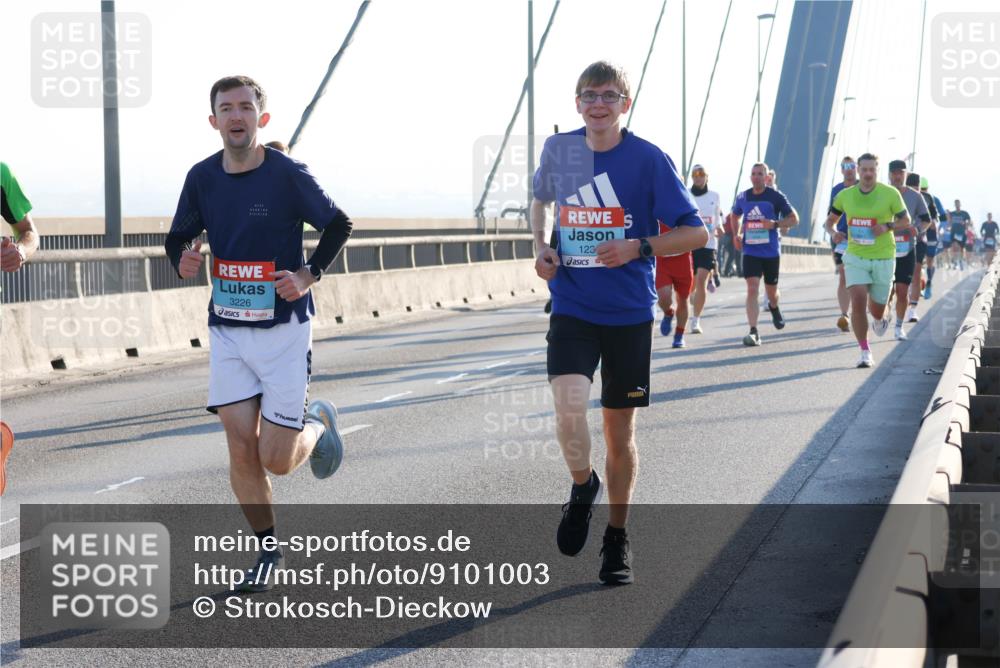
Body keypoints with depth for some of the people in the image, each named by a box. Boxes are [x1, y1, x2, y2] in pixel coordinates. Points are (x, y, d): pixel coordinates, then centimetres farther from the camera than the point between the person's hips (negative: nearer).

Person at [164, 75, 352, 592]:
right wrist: (183, 261, -10)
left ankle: (318, 421, 30)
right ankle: (268, 550, 17)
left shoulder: (287, 175, -11)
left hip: (284, 327, -3)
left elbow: (338, 225, 0)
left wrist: (309, 276, -12)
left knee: (276, 460, -4)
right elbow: (178, 237, 12)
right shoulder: (202, 177, 1)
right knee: (241, 451, 0)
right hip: (227, 330, 3)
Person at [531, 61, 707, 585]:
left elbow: (695, 232, -5)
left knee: (619, 430, 8)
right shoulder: (558, 150, 2)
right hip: (572, 309, 1)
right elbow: (541, 199, 23)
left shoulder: (648, 159, -7)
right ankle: (582, 487, 11)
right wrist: (540, 246, 5)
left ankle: (617, 538, 26)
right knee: (569, 410, -21)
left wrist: (639, 248, -21)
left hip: (629, 314, -1)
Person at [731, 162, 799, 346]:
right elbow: (735, 216, 25)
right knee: (752, 289, -14)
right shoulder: (743, 197, 5)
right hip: (750, 252, 1)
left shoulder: (776, 197, -5)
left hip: (771, 252, -1)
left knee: (771, 291, 13)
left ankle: (774, 308, 50)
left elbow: (794, 219, -3)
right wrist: (737, 235, 8)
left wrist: (775, 224, -20)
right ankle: (754, 332, -19)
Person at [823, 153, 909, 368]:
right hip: (855, 257, 1)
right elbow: (830, 220, 13)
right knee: (858, 301, -16)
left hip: (883, 258, -1)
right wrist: (833, 233, -10)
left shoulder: (890, 194, -4)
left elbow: (905, 220, 4)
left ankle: (880, 318, 48)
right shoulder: (845, 195, 2)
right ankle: (865, 352, -5)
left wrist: (887, 226, -16)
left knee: (877, 308, 7)